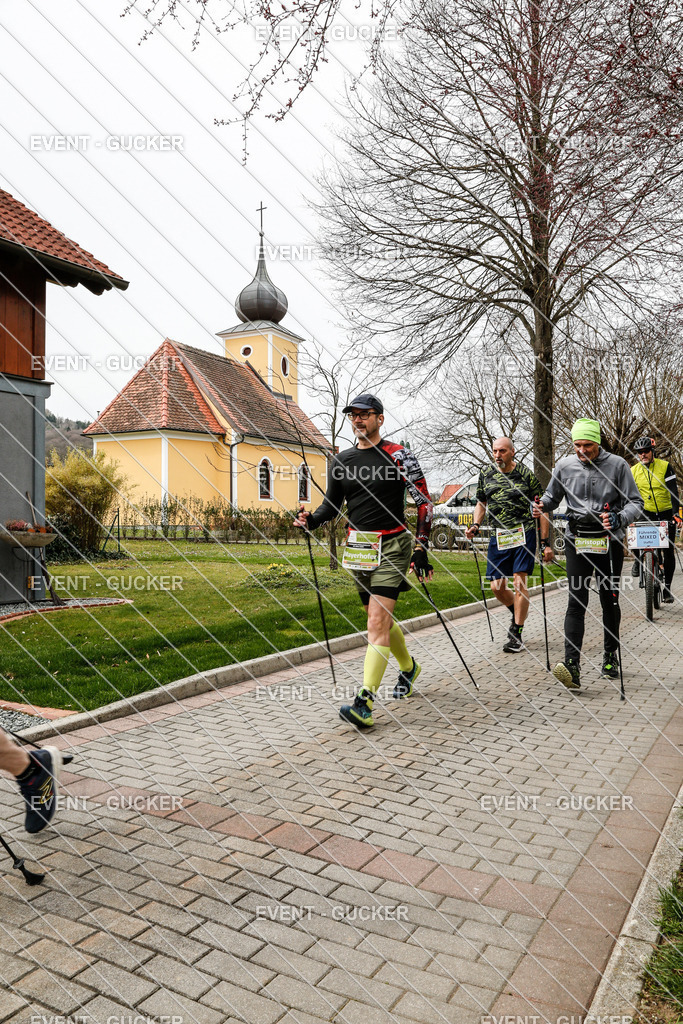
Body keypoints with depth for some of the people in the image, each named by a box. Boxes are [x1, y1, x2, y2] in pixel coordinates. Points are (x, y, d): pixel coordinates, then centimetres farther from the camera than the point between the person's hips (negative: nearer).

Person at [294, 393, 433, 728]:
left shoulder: (398, 455, -6)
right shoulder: (341, 460, 9)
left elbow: (424, 502, -5)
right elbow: (332, 505, 15)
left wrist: (420, 549, -12)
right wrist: (311, 520, -7)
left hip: (391, 546, -6)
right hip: (358, 548, 6)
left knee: (377, 621, -14)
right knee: (380, 618, 16)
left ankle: (364, 703, -16)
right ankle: (409, 667, 42)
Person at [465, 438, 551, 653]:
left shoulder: (526, 474, -3)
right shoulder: (486, 473, 8)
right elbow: (481, 502, 20)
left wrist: (545, 542, -4)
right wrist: (475, 525, 2)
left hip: (523, 533, -4)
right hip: (498, 537, 4)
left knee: (519, 583, -8)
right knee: (497, 587, 2)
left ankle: (516, 634, 4)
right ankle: (519, 615, 32)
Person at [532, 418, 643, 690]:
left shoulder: (617, 465, -5)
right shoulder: (564, 466, 0)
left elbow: (635, 502, -3)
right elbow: (552, 496, 14)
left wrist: (618, 518, -23)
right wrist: (541, 506, -9)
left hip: (609, 542, 0)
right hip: (577, 540, 1)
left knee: (609, 601, 11)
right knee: (576, 601, -9)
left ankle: (611, 657, 31)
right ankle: (572, 666, -15)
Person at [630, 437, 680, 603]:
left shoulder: (665, 466, -9)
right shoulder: (633, 471, -3)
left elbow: (673, 491, -15)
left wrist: (675, 512, -27)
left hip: (666, 513, -1)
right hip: (646, 512, 1)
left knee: (669, 552, -2)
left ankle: (667, 587, 10)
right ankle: (639, 560, 6)